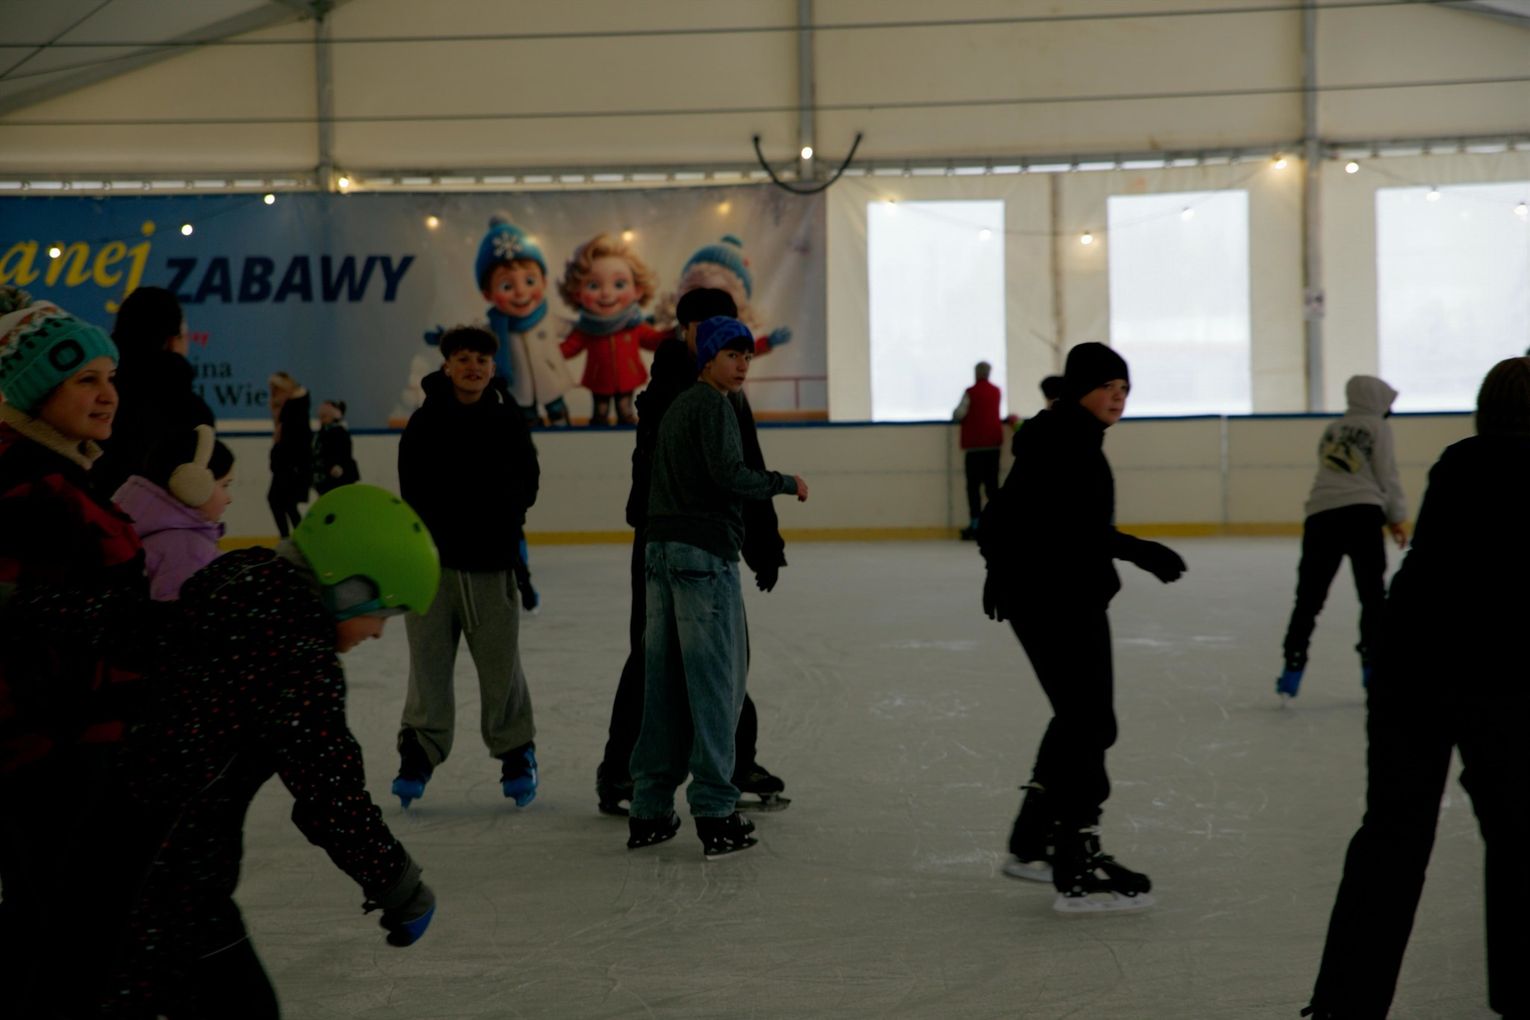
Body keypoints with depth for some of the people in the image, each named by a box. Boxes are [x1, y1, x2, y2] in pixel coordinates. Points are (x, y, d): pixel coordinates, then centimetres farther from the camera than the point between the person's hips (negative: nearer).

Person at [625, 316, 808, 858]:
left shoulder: (675, 406, 20)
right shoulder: (713, 405, -8)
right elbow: (728, 474, -17)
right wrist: (786, 483, -5)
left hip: (662, 550, 9)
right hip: (705, 552, -9)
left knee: (663, 681, 10)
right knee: (715, 682, -5)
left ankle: (649, 812, 13)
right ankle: (715, 814, -4)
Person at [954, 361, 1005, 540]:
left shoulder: (970, 392, -9)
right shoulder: (996, 391, 7)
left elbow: (959, 414, -12)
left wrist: (954, 414, 10)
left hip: (975, 444, -5)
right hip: (994, 442, 5)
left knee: (973, 485, -4)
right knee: (992, 483, 8)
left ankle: (975, 524, -11)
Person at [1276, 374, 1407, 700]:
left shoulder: (1331, 430, 23)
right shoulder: (1377, 427, 8)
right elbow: (1386, 476, 3)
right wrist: (1397, 517, 14)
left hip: (1320, 515, 4)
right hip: (1361, 514, -4)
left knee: (1309, 596, 6)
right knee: (1372, 595, 6)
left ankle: (1293, 667, 1)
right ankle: (1373, 666, 3)